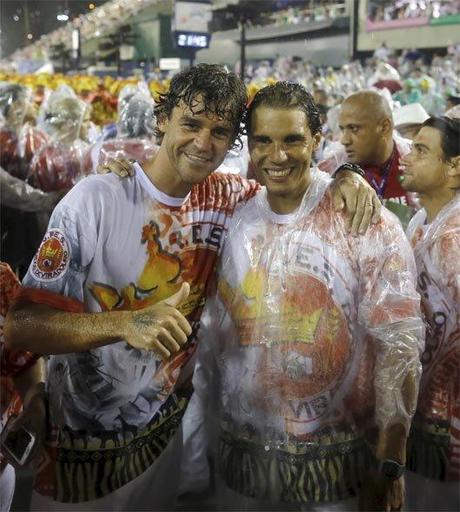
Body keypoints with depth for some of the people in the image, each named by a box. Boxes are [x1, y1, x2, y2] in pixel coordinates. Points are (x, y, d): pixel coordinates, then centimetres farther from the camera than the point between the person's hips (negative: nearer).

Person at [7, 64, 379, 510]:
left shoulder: (224, 198, -7)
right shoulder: (96, 200, -22)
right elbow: (21, 322, -24)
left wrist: (345, 179, -14)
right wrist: (125, 324, -41)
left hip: (166, 428, 4)